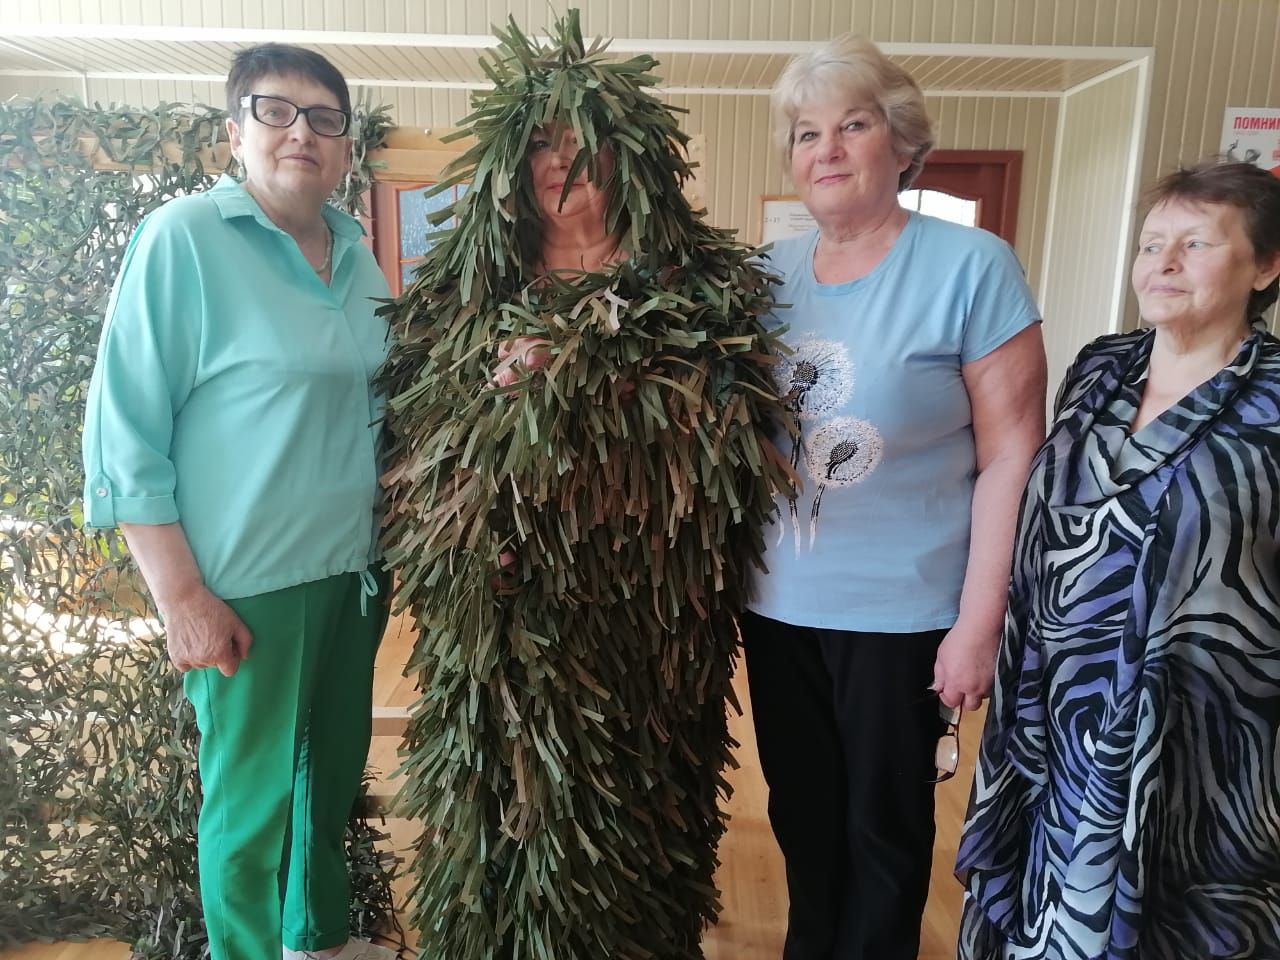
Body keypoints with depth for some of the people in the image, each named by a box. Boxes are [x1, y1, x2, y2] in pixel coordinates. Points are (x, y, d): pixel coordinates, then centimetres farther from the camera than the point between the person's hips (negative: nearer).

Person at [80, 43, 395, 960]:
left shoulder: (356, 252, 6)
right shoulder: (182, 238, -10)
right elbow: (125, 429, -11)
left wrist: (392, 551, 14)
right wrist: (181, 595, -14)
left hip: (353, 570, 6)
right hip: (248, 582, -6)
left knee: (336, 770, 20)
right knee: (252, 795, 9)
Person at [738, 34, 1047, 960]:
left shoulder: (972, 265, -11)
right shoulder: (768, 271, 1)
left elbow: (1012, 459, -12)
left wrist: (979, 622, -13)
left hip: (903, 608, -4)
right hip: (778, 603, 5)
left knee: (885, 823, 15)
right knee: (800, 810, 22)